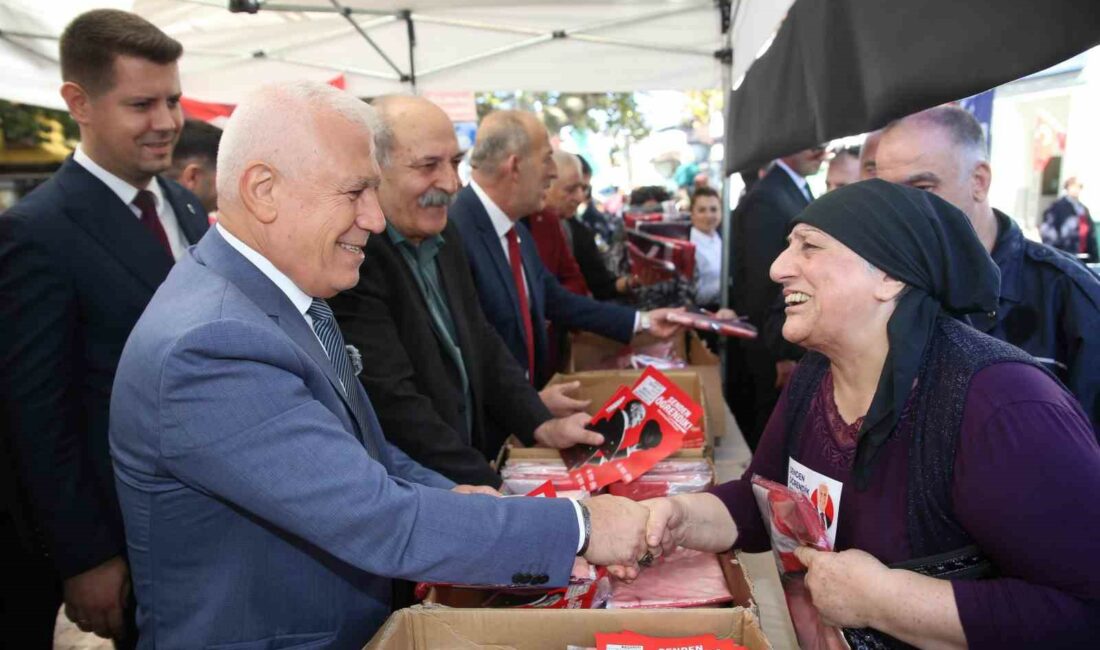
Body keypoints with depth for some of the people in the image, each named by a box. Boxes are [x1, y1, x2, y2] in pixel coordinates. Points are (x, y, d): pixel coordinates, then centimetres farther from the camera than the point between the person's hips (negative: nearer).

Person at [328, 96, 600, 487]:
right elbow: (394, 403, -22)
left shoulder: (444, 236, 8)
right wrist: (491, 489, -22)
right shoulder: (350, 255, -19)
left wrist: (541, 427, 3)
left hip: (475, 468, 8)